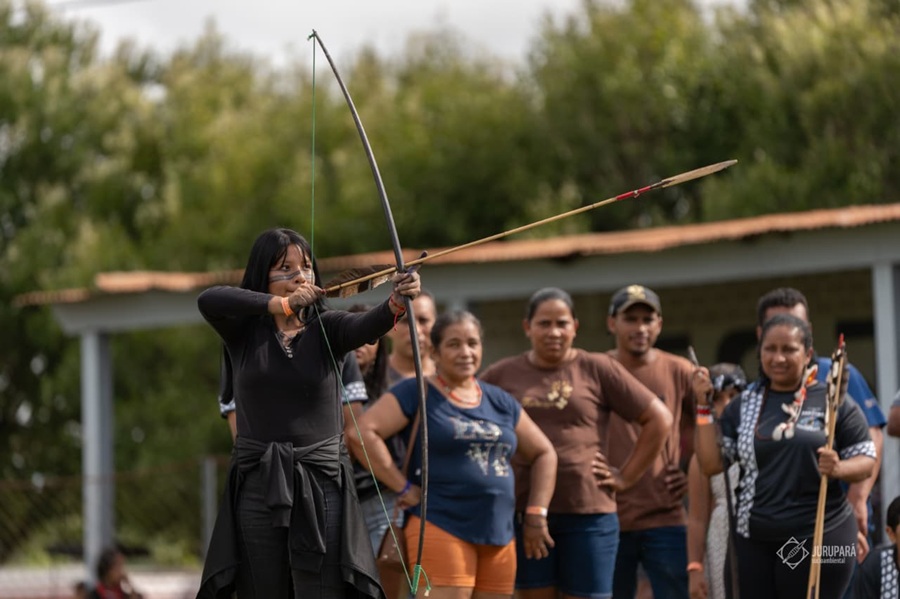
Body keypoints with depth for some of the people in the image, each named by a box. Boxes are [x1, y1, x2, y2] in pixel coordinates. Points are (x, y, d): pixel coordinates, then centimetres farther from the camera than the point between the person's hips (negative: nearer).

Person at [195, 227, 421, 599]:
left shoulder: (325, 328, 2)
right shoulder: (244, 330, 4)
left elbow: (367, 326, -19)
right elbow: (208, 300, -16)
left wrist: (396, 302, -41)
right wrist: (282, 304, -22)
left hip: (321, 485, -1)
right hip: (258, 488, 1)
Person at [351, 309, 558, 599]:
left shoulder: (500, 402, 16)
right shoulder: (417, 394, 0)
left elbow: (543, 454, 23)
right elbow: (363, 432, -12)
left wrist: (536, 514, 12)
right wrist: (403, 487, -13)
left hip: (499, 536, 6)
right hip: (441, 530, -6)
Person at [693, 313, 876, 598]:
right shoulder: (742, 406, 10)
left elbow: (866, 460, 1)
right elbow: (711, 463, 4)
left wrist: (838, 468, -20)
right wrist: (704, 404, -1)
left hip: (820, 538, -4)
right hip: (754, 541, 4)